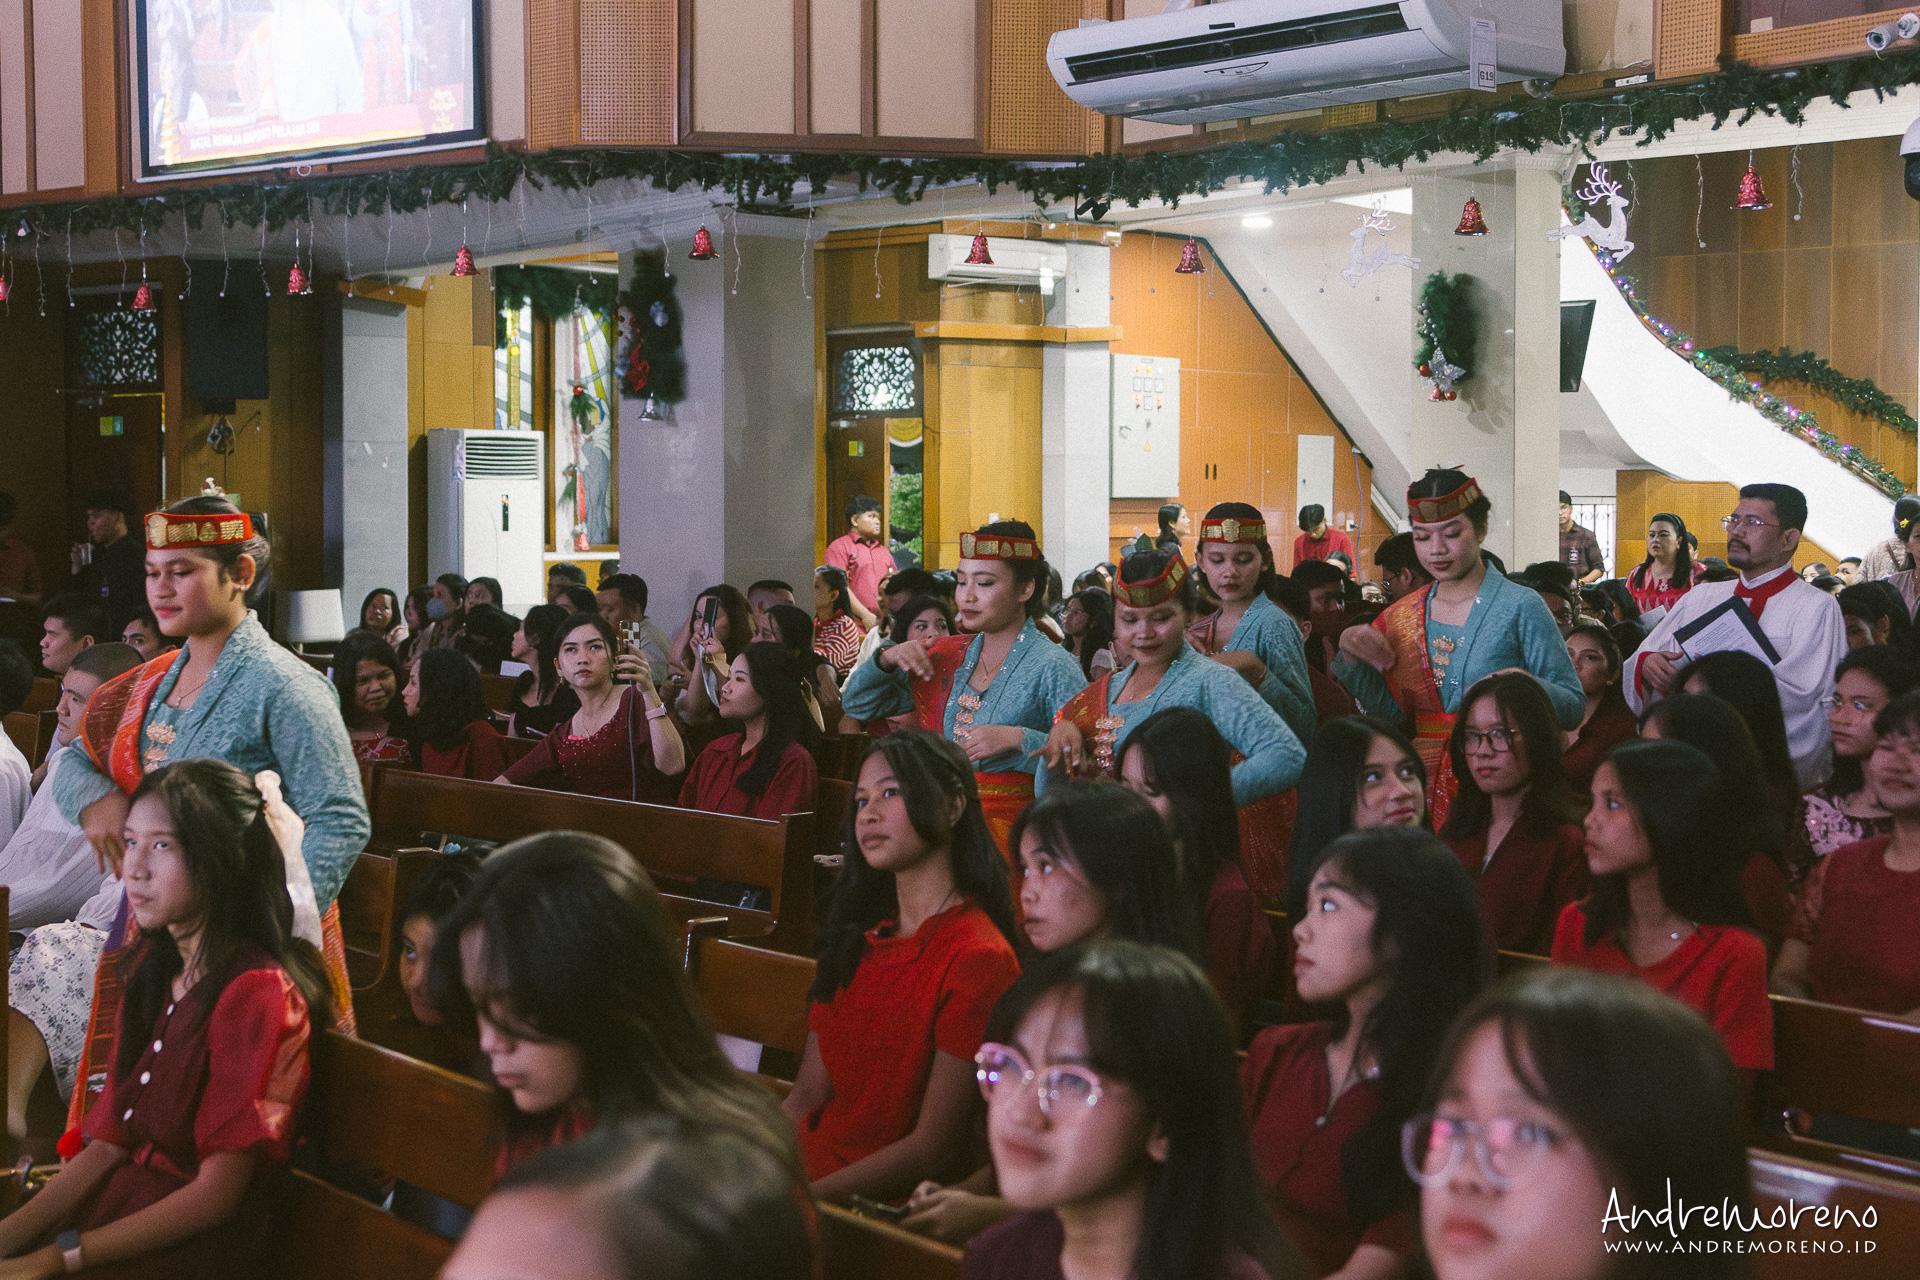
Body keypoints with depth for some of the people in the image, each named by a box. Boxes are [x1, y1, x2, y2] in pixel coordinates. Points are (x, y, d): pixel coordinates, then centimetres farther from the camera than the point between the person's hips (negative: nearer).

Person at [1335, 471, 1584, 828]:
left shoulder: (1521, 607, -6)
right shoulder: (1404, 617, 10)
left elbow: (1574, 706, -7)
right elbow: (1390, 711, 12)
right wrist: (1354, 658, -2)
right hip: (1424, 786, 4)